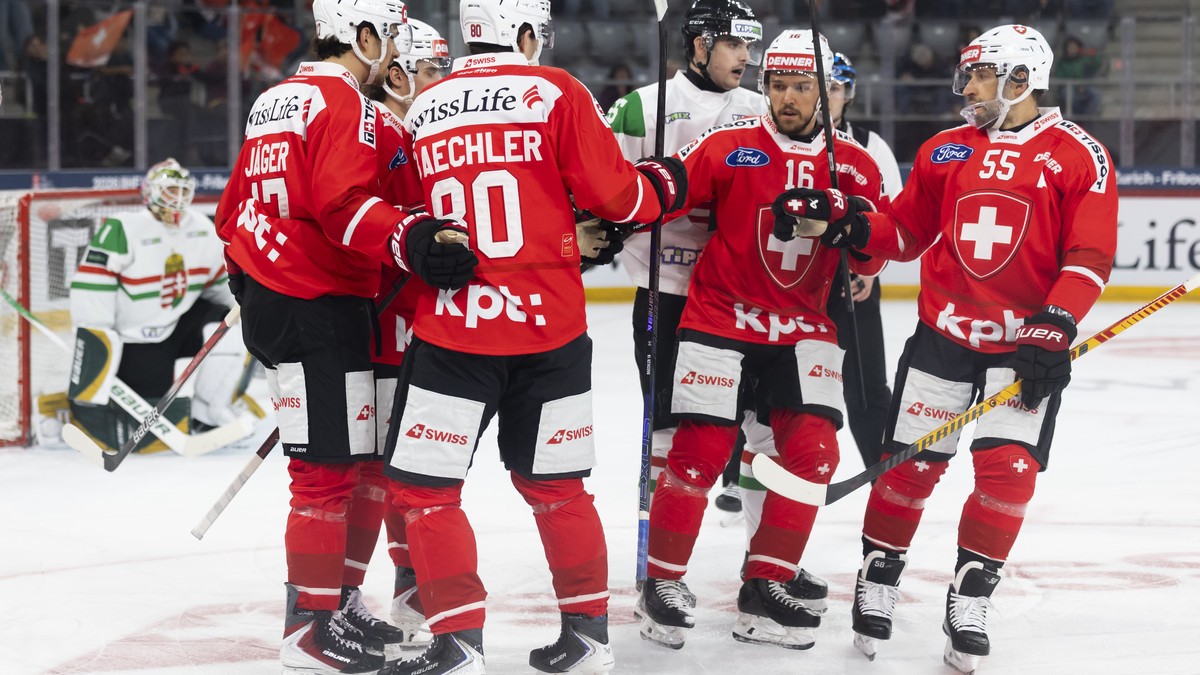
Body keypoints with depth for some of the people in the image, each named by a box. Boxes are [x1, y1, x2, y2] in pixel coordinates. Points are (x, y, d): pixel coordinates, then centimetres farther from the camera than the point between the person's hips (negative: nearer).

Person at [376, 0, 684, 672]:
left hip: (451, 329, -1)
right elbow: (610, 193, -3)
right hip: (549, 324, 1)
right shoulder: (554, 91, -1)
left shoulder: (422, 110, 8)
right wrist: (662, 186, 16)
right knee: (553, 482, 15)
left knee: (424, 487, 5)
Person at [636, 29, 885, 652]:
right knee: (699, 453, -9)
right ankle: (662, 582, 8)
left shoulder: (855, 167, 2)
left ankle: (764, 590, 5)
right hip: (720, 316, -3)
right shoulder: (727, 147, -7)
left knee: (812, 452, -7)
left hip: (804, 326, 3)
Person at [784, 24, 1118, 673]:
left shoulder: (1079, 155, -6)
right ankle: (877, 580, 18)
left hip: (1027, 342, -3)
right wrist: (852, 226, -7)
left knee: (1008, 468, -10)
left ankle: (970, 596, 5)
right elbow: (908, 231, 12)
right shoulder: (944, 151, 7)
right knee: (910, 464, 1)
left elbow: (1090, 256, -10)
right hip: (943, 331, 3)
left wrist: (1054, 327, -20)